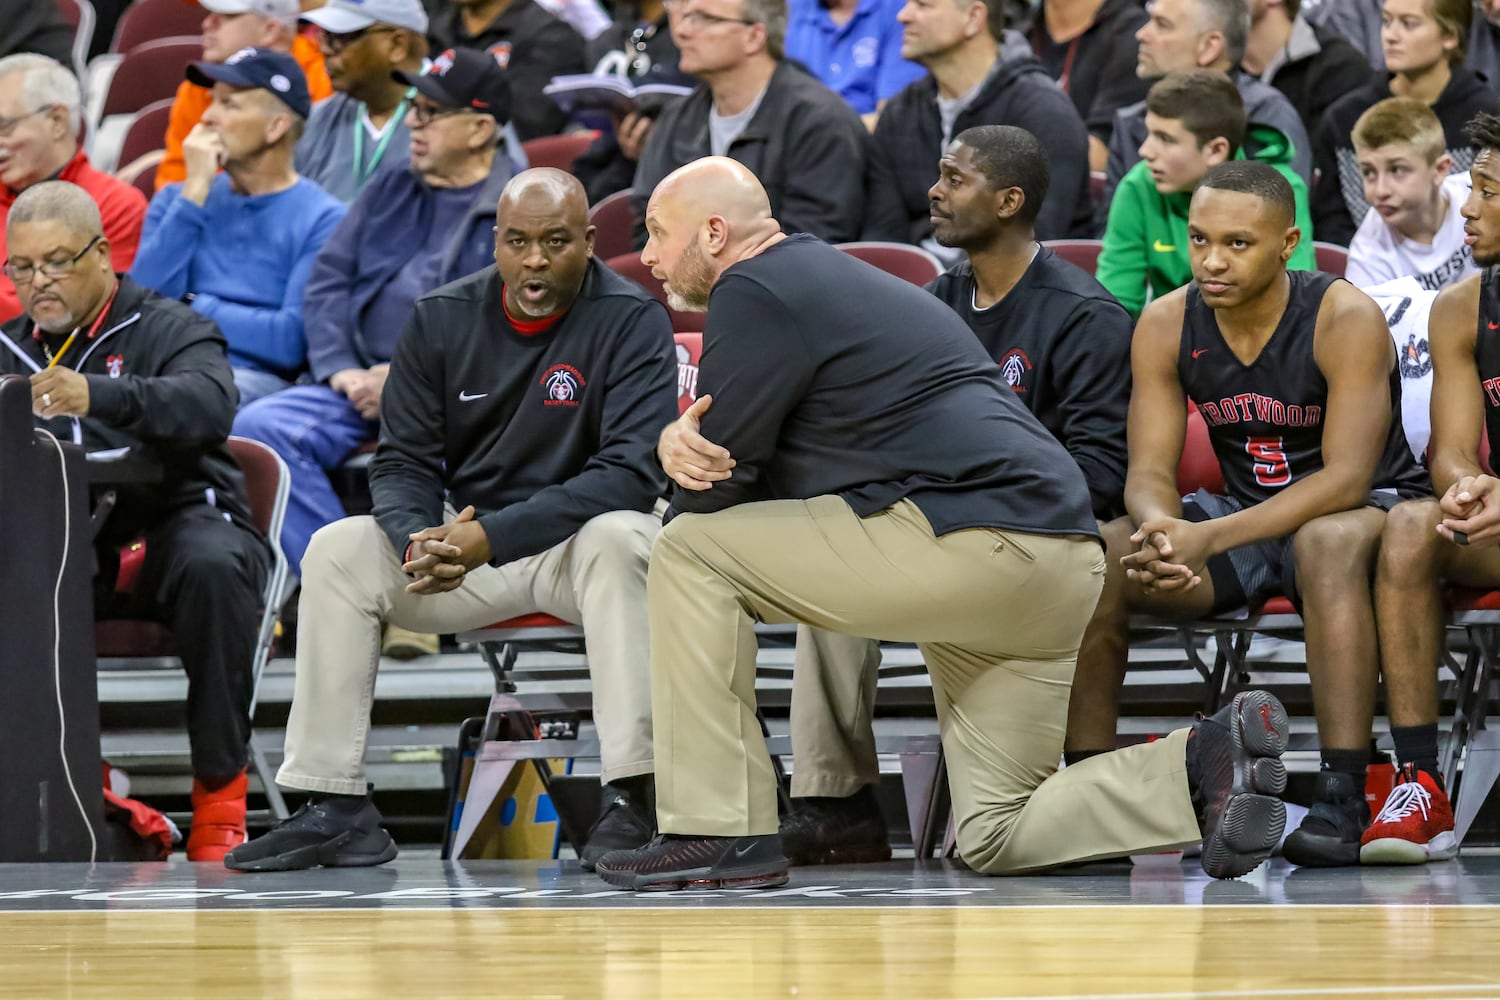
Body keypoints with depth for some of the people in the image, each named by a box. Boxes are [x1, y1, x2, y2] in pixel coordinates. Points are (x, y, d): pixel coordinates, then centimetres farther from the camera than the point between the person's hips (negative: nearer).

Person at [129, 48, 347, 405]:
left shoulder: (323, 219, 2)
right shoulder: (176, 199, 19)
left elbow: (294, 341, -8)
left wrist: (195, 310, 1)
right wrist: (196, 190, 1)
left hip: (257, 378, -4)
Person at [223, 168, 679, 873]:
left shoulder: (631, 321, -12)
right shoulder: (442, 320, 2)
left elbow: (631, 472, -22)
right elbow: (402, 461, 4)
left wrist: (492, 537, -30)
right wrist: (422, 541, -22)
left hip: (580, 535, -4)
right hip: (467, 533, 4)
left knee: (618, 537, -38)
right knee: (337, 551, -17)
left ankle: (630, 800, -40)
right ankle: (335, 808, -17)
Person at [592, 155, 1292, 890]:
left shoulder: (755, 291, -3)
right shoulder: (825, 276, 29)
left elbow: (711, 494, -4)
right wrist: (679, 439, 9)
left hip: (966, 542, -10)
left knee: (690, 552, -3)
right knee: (996, 837, 12)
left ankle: (723, 834, -5)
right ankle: (1207, 765, -5)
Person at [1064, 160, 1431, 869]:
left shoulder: (1345, 319, -22)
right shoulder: (1166, 324, -7)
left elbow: (1347, 478, -27)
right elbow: (1150, 470, -8)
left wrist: (1208, 538, -38)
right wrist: (1163, 533, -35)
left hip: (1369, 509, -5)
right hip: (1245, 511, 5)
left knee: (1329, 541, -40)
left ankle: (1342, 802, -45)